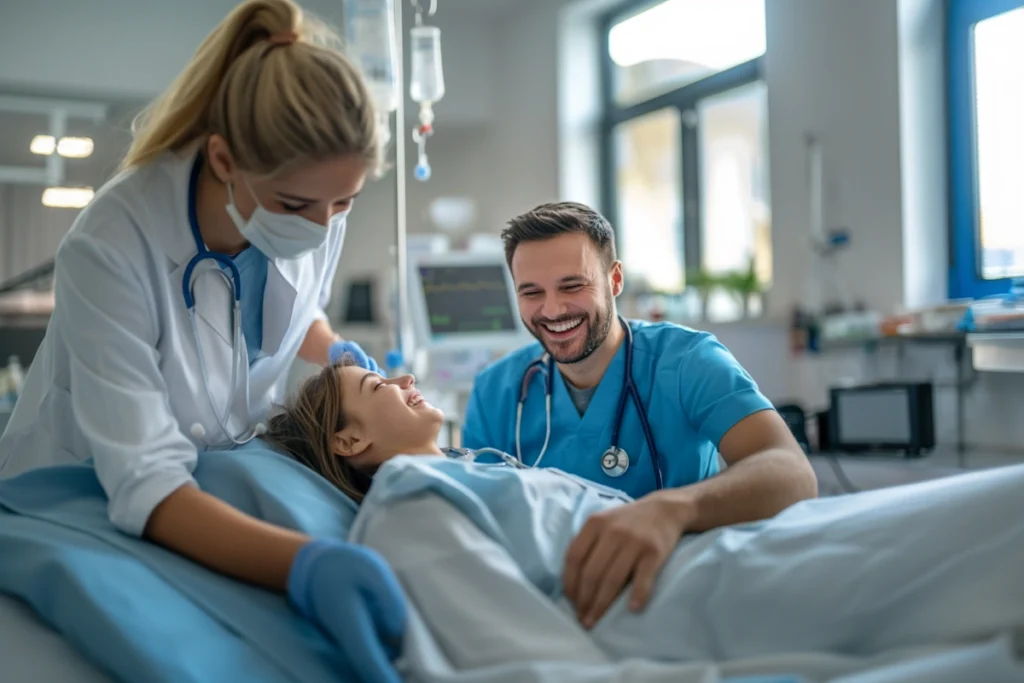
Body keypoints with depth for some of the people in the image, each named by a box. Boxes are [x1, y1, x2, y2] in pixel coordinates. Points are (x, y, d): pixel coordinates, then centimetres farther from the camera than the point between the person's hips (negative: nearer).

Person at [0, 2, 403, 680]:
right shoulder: (110, 247, -34)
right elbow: (145, 484, -38)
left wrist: (340, 354, -14)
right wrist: (305, 563, -54)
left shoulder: (317, 215, -17)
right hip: (79, 498, -4)